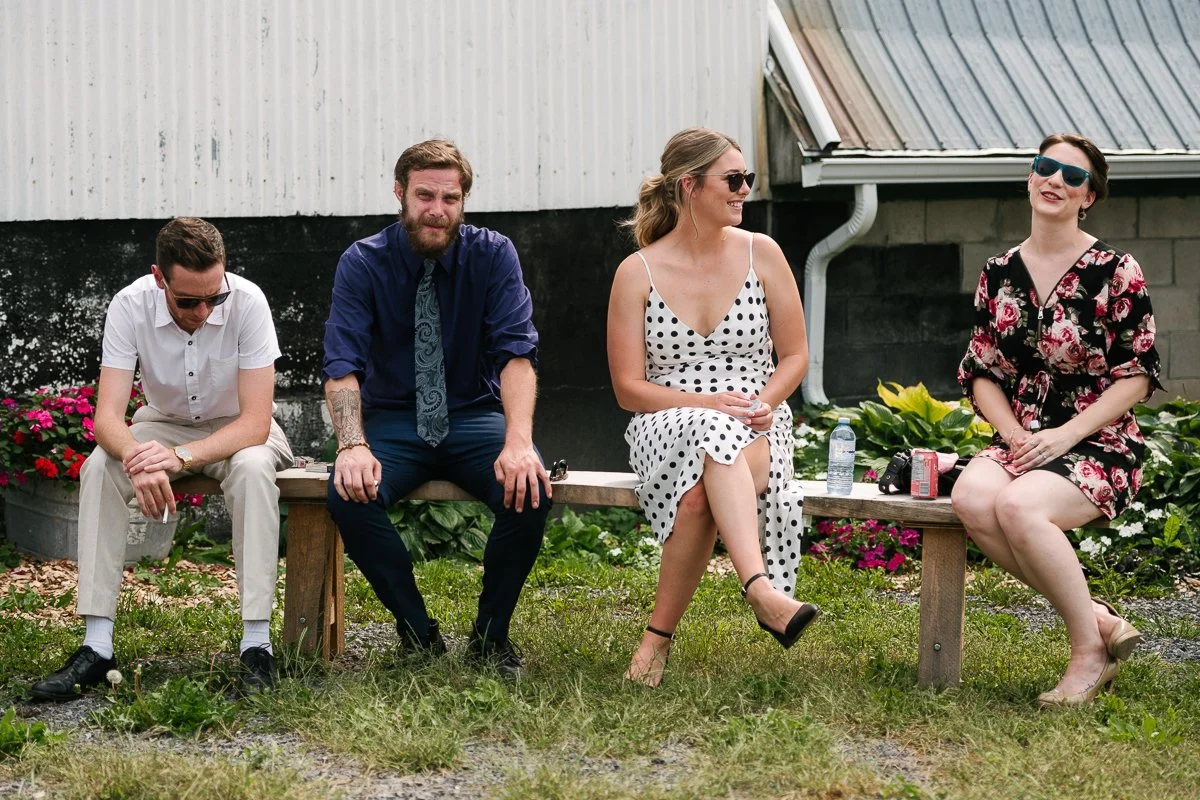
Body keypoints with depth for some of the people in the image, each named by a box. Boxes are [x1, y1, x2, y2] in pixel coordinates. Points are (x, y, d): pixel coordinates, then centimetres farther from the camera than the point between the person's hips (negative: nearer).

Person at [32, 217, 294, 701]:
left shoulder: (247, 302, -26)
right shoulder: (130, 307, -22)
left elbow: (256, 423, -28)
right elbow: (107, 416, -26)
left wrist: (180, 457, -43)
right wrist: (136, 460, -49)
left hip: (236, 430, -2)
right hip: (164, 424, 2)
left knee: (253, 469, -36)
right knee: (98, 467, -27)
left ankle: (257, 643, -35)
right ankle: (96, 646, -29)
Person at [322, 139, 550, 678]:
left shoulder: (493, 256, -4)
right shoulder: (363, 264, -5)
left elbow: (516, 353, -14)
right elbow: (343, 366, -13)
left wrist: (518, 442, -32)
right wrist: (353, 445, -33)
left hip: (474, 417, 0)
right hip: (394, 421, 0)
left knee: (530, 490, -31)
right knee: (349, 494, -31)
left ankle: (491, 636, -8)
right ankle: (418, 635, -11)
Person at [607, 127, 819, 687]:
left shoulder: (761, 254, 7)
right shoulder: (637, 273, 2)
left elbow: (794, 356, 12)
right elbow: (628, 388, 0)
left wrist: (765, 402, -10)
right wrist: (707, 403, -16)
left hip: (756, 421, 2)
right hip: (667, 424, -2)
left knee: (705, 486, -38)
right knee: (716, 436, -41)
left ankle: (660, 634, -34)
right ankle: (761, 587, -57)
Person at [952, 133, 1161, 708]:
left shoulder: (1116, 272, -3)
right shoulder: (999, 273, 10)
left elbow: (1138, 376, -4)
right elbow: (980, 372, 12)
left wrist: (1064, 435, -14)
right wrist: (1013, 433, -7)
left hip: (1097, 446, -4)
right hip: (1020, 442, 5)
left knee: (1017, 504, -35)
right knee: (971, 499, -30)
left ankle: (1089, 649, -17)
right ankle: (1098, 618, -17)